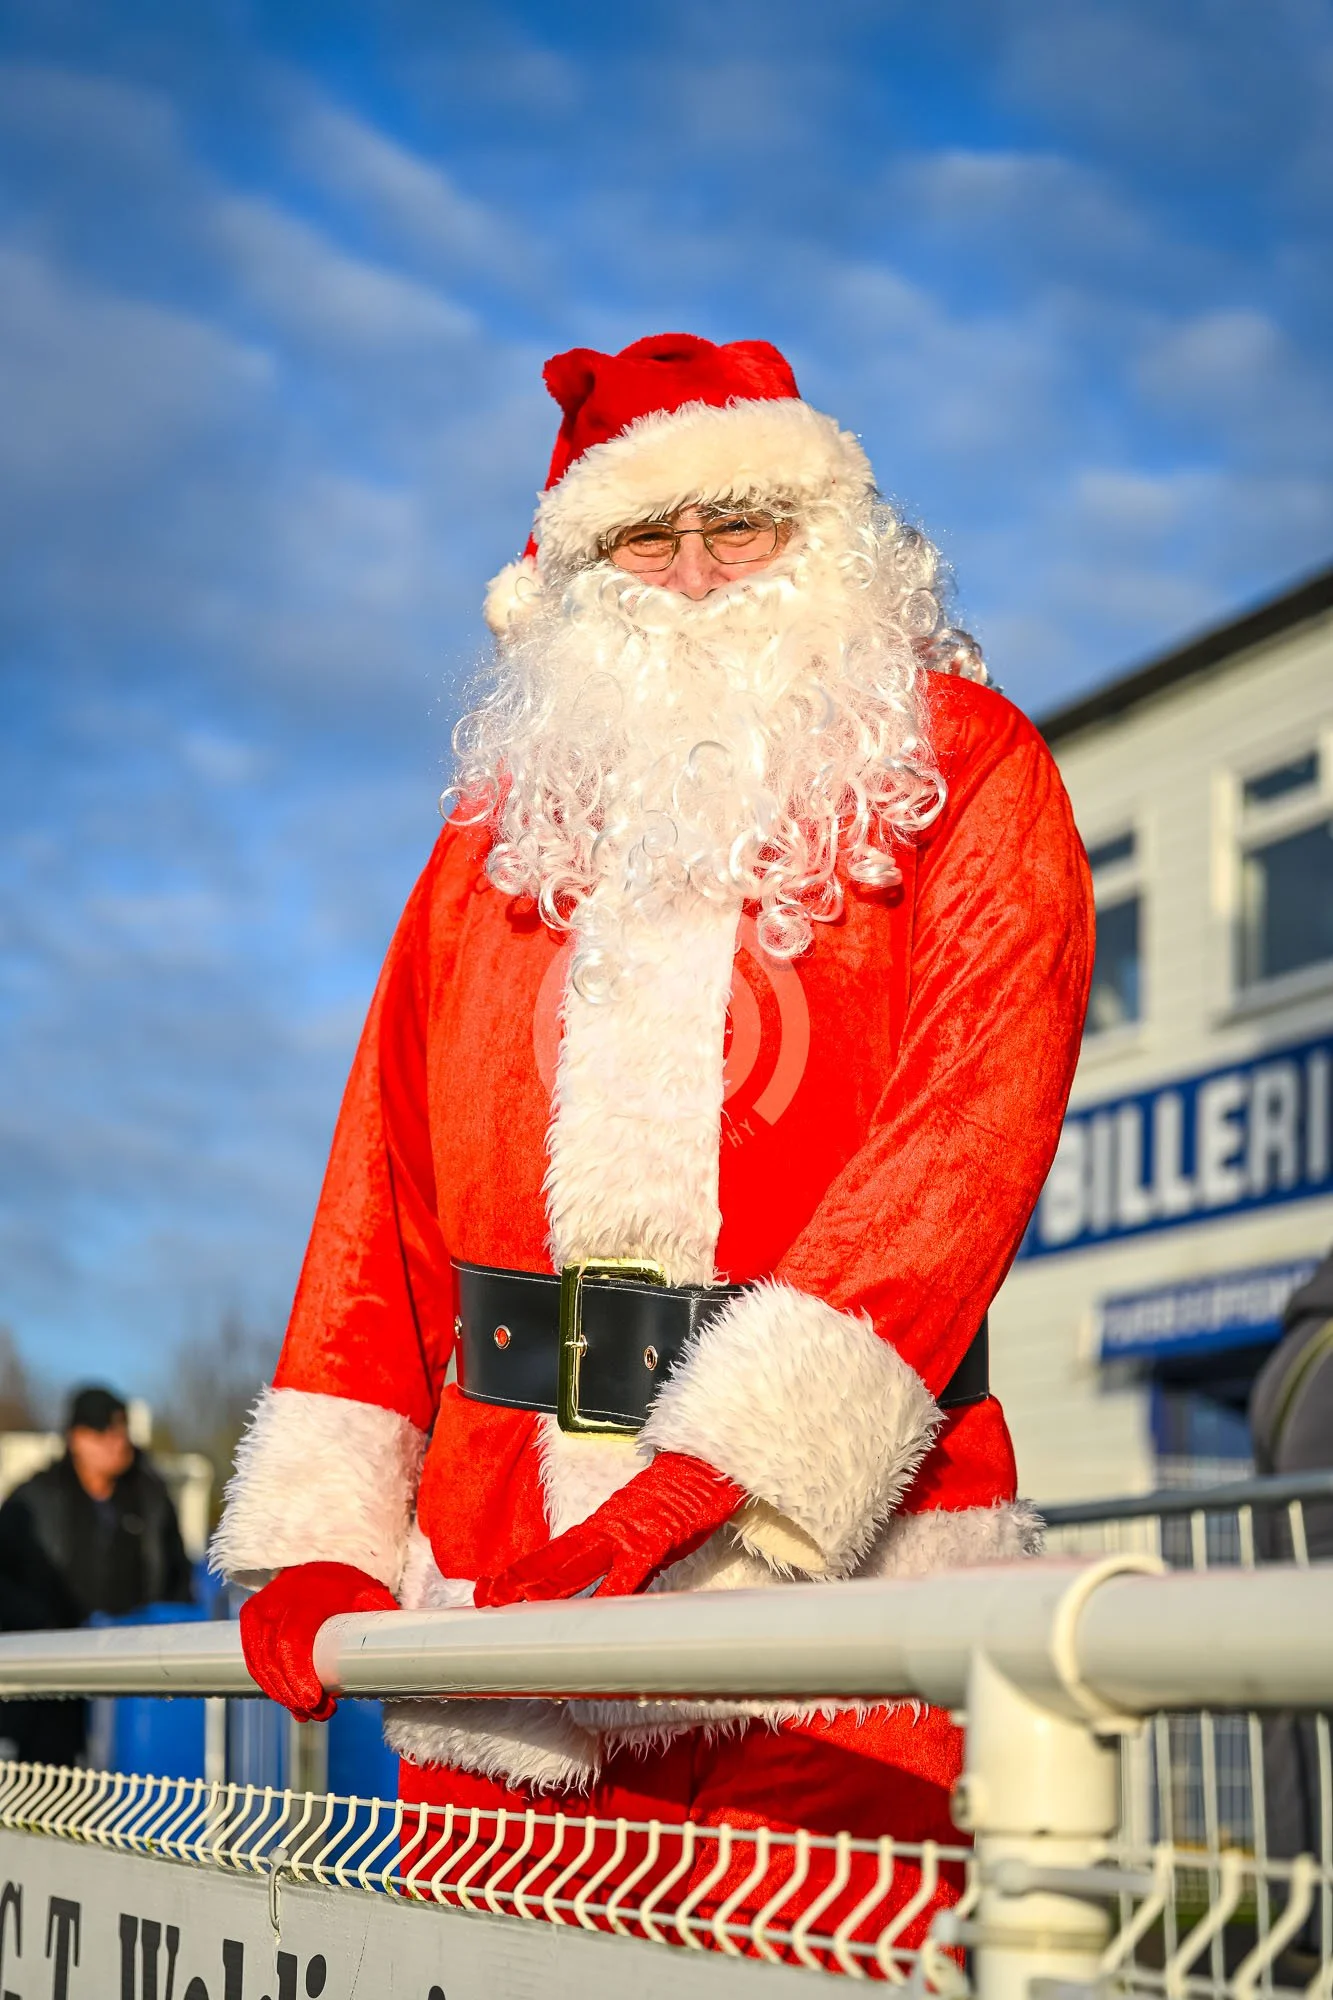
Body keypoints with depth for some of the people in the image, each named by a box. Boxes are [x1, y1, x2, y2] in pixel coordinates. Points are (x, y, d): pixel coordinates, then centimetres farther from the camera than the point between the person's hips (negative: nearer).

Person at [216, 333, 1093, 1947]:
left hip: (835, 1557, -3)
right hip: (496, 1583, 4)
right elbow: (386, 1184, 16)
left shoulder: (962, 776, 6)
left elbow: (961, 1148, -8)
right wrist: (320, 1537, 4)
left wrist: (700, 1481, -19)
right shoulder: (505, 821, 19)